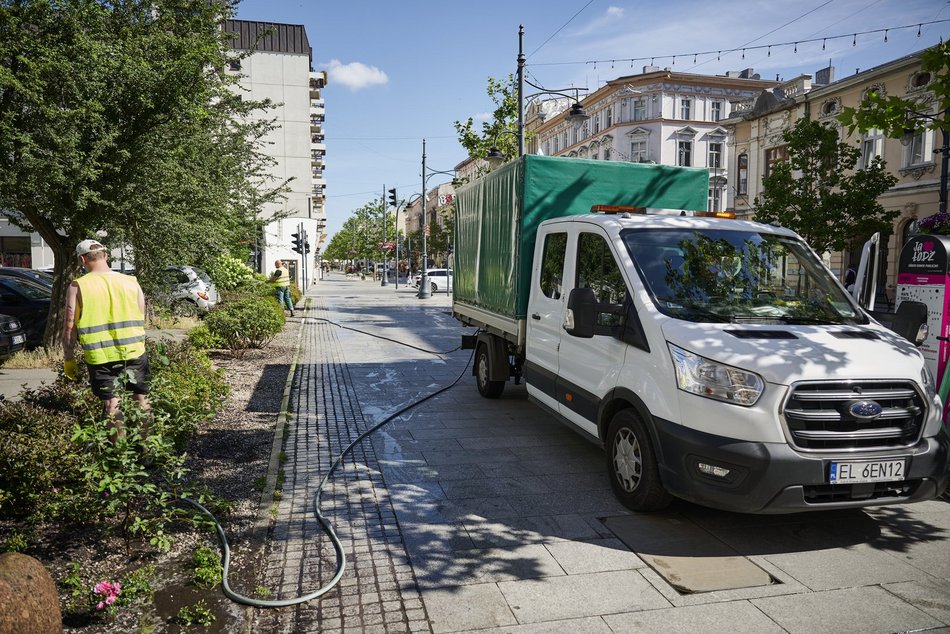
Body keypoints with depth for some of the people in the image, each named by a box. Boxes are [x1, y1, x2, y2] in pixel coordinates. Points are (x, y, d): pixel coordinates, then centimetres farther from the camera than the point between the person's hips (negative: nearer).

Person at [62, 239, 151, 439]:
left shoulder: (78, 286, -6)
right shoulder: (131, 282, 1)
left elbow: (70, 327, -5)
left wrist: (68, 359, 5)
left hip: (100, 357, -2)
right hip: (134, 353, 2)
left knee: (111, 404, 8)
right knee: (141, 400, 16)